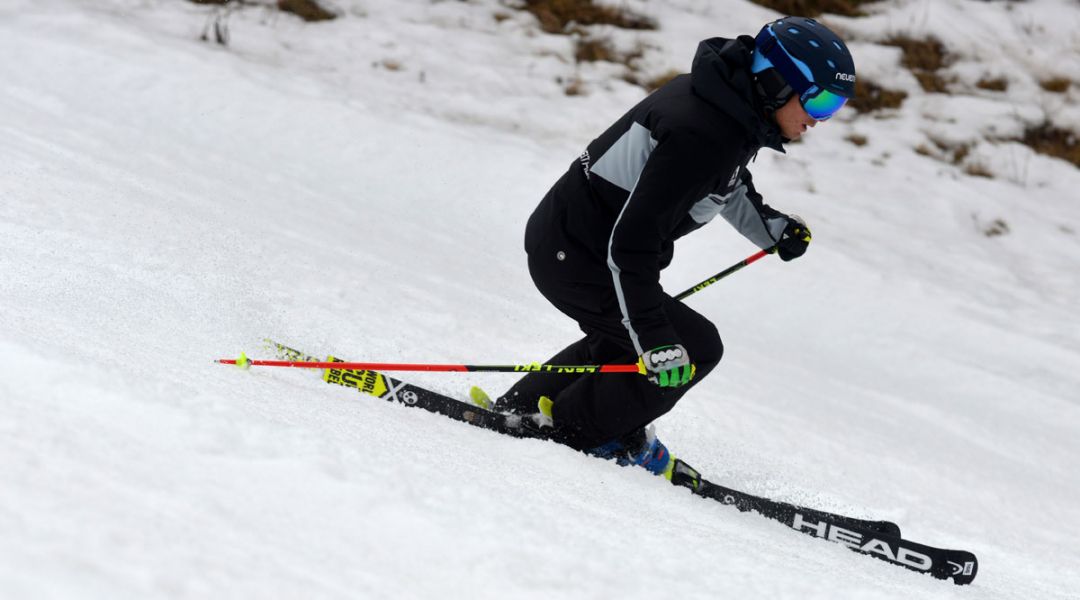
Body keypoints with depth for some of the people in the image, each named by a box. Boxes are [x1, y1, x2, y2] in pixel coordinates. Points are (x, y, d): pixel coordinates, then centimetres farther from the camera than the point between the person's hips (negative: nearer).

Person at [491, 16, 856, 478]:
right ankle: (576, 430, 6)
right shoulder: (700, 136, -30)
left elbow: (725, 182, 26)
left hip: (565, 239, 10)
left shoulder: (727, 103, 1)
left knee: (621, 338, 30)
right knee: (695, 349, -7)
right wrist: (655, 339, -32)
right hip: (576, 261, -10)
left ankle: (522, 407, 37)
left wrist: (770, 227, 15)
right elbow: (631, 246, -32)